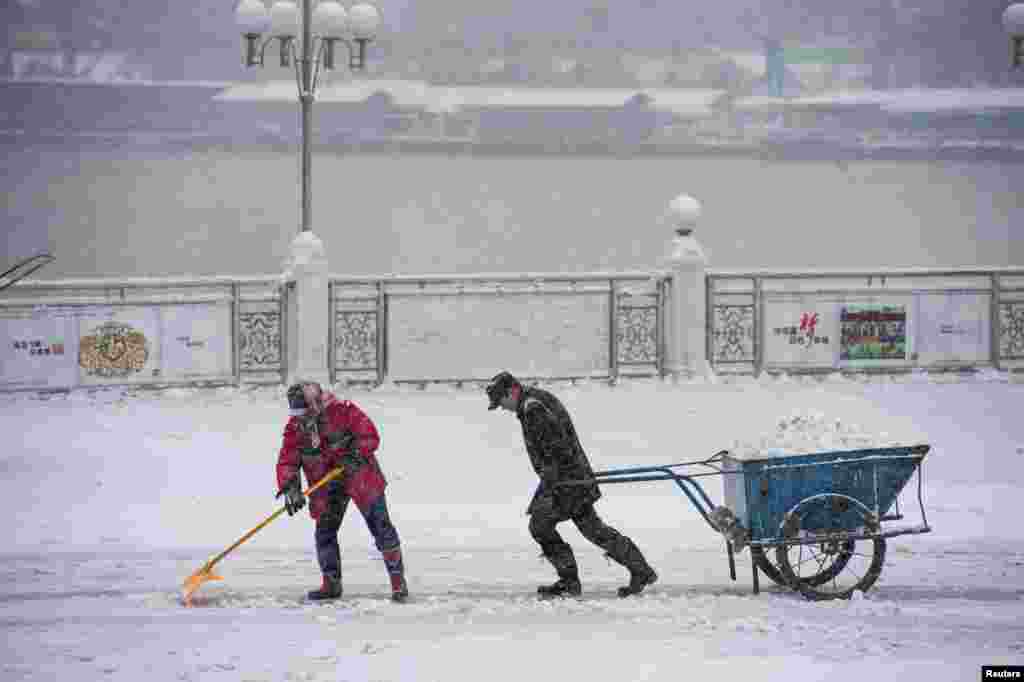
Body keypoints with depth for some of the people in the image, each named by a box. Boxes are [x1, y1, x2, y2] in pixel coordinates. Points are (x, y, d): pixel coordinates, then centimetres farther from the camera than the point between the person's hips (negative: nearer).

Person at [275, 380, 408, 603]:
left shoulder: (343, 411, -17)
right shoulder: (295, 428, -4)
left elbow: (370, 436, -15)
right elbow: (286, 462, -5)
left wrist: (354, 454, -29)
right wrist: (290, 489, -19)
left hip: (359, 477, -4)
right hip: (326, 488, 4)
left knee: (380, 525, -7)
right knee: (324, 531, 3)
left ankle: (398, 581, -2)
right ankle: (331, 583, 18)